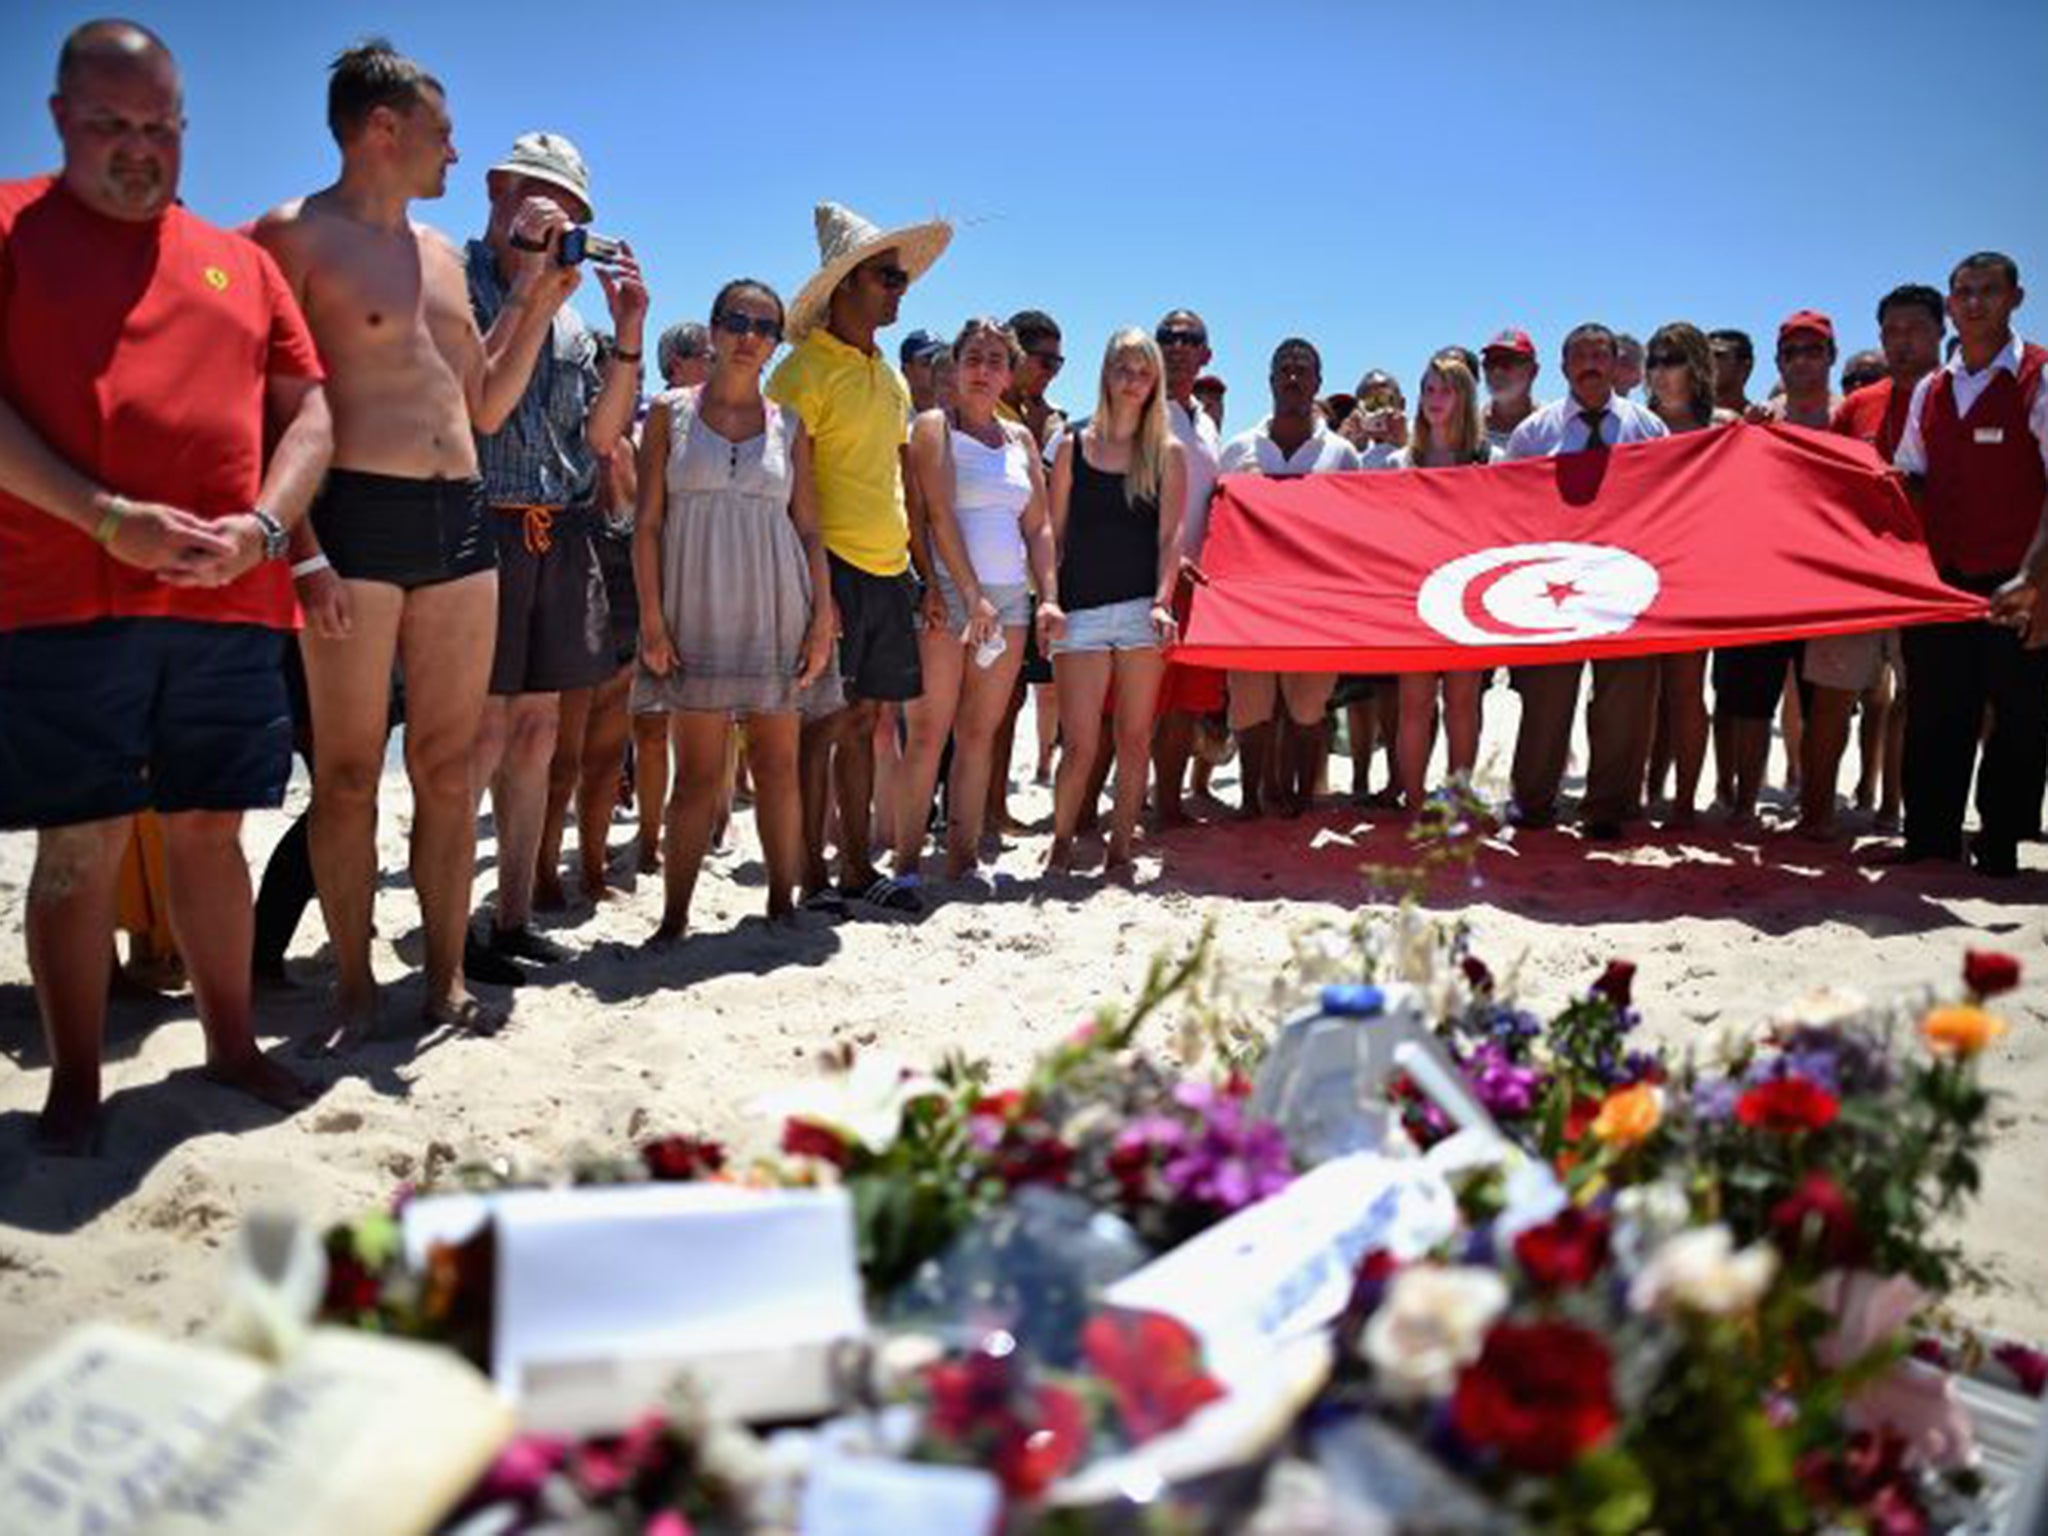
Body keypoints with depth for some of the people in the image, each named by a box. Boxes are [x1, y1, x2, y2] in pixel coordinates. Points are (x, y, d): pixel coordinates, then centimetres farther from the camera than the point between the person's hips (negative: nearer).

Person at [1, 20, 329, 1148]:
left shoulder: (239, 259, 17)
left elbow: (308, 411, 12)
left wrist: (261, 528, -5)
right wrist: (108, 520, -16)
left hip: (232, 600, 4)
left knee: (209, 831, 10)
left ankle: (231, 1045, 22)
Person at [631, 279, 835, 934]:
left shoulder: (788, 424, 10)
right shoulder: (669, 413, 5)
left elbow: (808, 529, 10)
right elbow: (646, 524, 1)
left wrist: (822, 619, 1)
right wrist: (651, 619, -7)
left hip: (774, 611, 2)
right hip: (697, 612, -2)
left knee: (778, 763, 5)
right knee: (698, 770, -2)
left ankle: (782, 905, 15)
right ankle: (674, 918, 6)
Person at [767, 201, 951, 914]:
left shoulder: (891, 379, 18)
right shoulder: (804, 370, -6)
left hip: (887, 572, 7)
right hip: (832, 565, -7)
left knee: (861, 719, 11)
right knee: (820, 723, -3)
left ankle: (857, 865, 19)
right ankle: (811, 876, 5)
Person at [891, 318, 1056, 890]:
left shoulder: (1021, 439, 17)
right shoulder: (933, 427, 0)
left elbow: (1038, 526, 16)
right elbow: (939, 515, -11)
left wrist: (1048, 595, 4)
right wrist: (972, 594, -18)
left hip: (1009, 596, 5)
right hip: (947, 594, -5)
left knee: (980, 733, 7)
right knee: (928, 733, -6)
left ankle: (964, 853, 13)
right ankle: (906, 860, -2)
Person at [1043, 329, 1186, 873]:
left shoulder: (1167, 452, 7)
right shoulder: (1073, 446, 9)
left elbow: (1170, 533, 0)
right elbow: (1054, 530, 7)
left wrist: (1162, 602, -12)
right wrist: (1049, 598, -5)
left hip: (1141, 608, 1)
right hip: (1080, 609, 0)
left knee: (1134, 739, 4)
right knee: (1080, 743, -4)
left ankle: (1120, 846, 16)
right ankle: (1061, 840, 15)